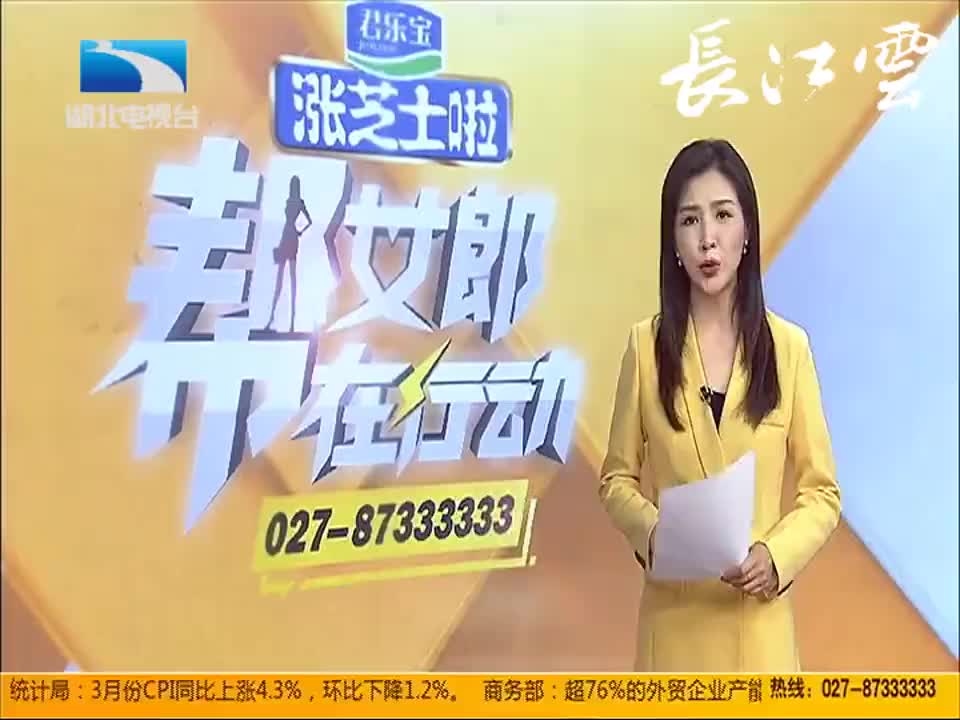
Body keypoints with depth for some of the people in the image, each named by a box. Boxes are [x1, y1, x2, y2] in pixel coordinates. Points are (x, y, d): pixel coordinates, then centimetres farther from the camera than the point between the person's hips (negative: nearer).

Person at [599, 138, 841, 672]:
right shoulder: (646, 345, -3)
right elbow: (617, 479, 4)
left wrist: (776, 555, -15)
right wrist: (652, 533, -14)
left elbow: (822, 491, 2)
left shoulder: (789, 346, -4)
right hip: (676, 620, 0)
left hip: (759, 621, 0)